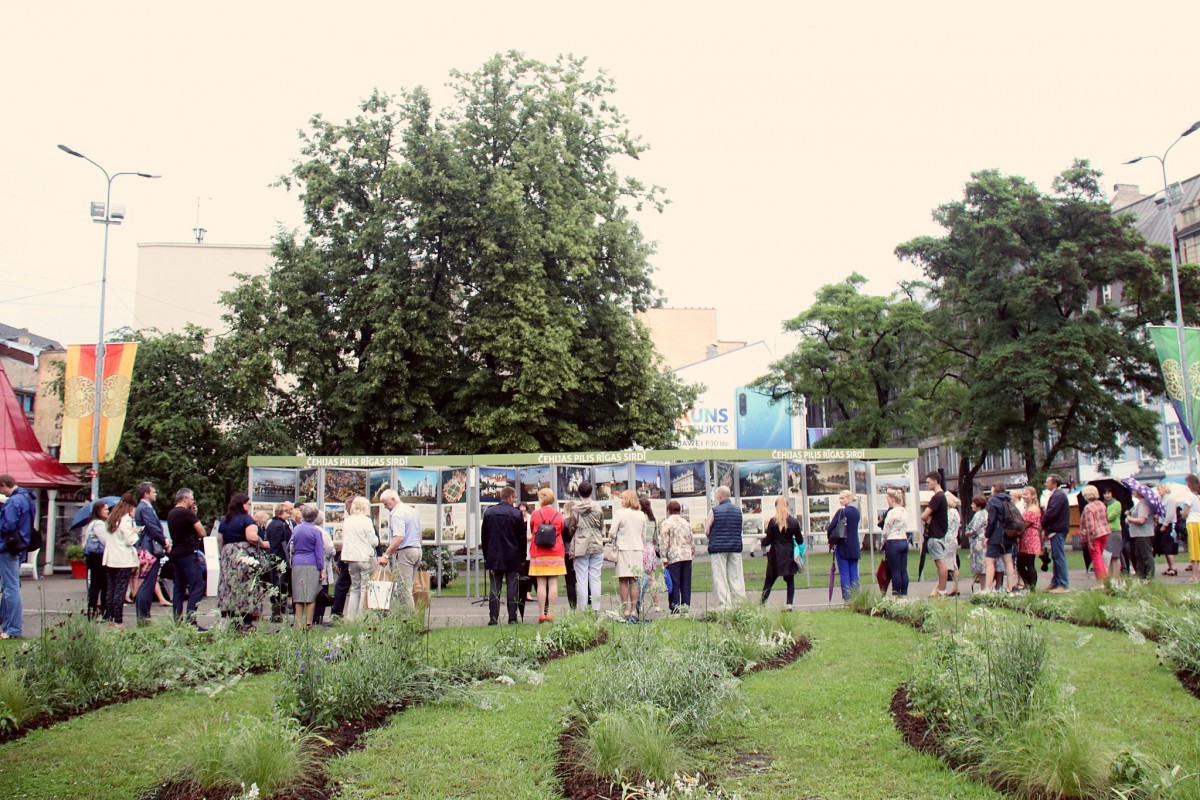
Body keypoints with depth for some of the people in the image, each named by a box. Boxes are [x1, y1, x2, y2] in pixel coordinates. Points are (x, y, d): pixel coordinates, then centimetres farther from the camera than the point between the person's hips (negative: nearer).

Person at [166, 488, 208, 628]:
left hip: (176, 554, 9)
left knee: (179, 588, 12)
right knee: (197, 587, -10)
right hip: (188, 554, -9)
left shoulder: (170, 514, 14)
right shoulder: (187, 513, -12)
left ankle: (177, 621, 12)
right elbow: (202, 533, -12)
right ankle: (190, 621, -17)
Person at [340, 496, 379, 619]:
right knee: (365, 589, -1)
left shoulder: (346, 521, 8)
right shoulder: (366, 520, -10)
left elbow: (343, 540, 16)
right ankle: (362, 617, -4)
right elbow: (374, 542, -10)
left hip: (351, 558, 6)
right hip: (365, 558, -6)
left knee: (355, 588, 15)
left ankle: (350, 617, 14)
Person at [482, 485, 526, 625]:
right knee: (512, 588, 2)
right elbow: (522, 537, -3)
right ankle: (512, 618, 2)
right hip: (512, 557, -2)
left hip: (493, 557, 2)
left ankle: (493, 618, 2)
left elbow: (484, 536, 7)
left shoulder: (488, 512, 3)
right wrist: (522, 558, 7)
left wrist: (486, 555, 15)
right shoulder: (517, 514, -6)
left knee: (494, 588, 4)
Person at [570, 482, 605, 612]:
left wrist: (572, 548, 13)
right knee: (595, 578, 5)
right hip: (596, 545, 2)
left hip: (580, 546, -2)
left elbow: (571, 527, 0)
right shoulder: (598, 507, 1)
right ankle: (595, 608, 3)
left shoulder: (575, 508, -4)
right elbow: (602, 527, 7)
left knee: (581, 579, 2)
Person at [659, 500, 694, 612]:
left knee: (674, 584, -2)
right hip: (687, 556, 5)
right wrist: (692, 554, 23)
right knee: (686, 584, 7)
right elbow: (692, 541, 17)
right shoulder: (686, 523, 15)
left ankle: (675, 608, -3)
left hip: (673, 557, -5)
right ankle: (686, 606, 7)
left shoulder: (666, 523, -1)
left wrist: (664, 558, -8)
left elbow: (664, 542, -8)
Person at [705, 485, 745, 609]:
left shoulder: (715, 510, -8)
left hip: (718, 547, -4)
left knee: (720, 578, 0)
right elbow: (740, 529, 12)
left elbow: (706, 530, -4)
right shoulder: (738, 510, 7)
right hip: (736, 547, 4)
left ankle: (724, 606, -3)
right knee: (736, 577, 9)